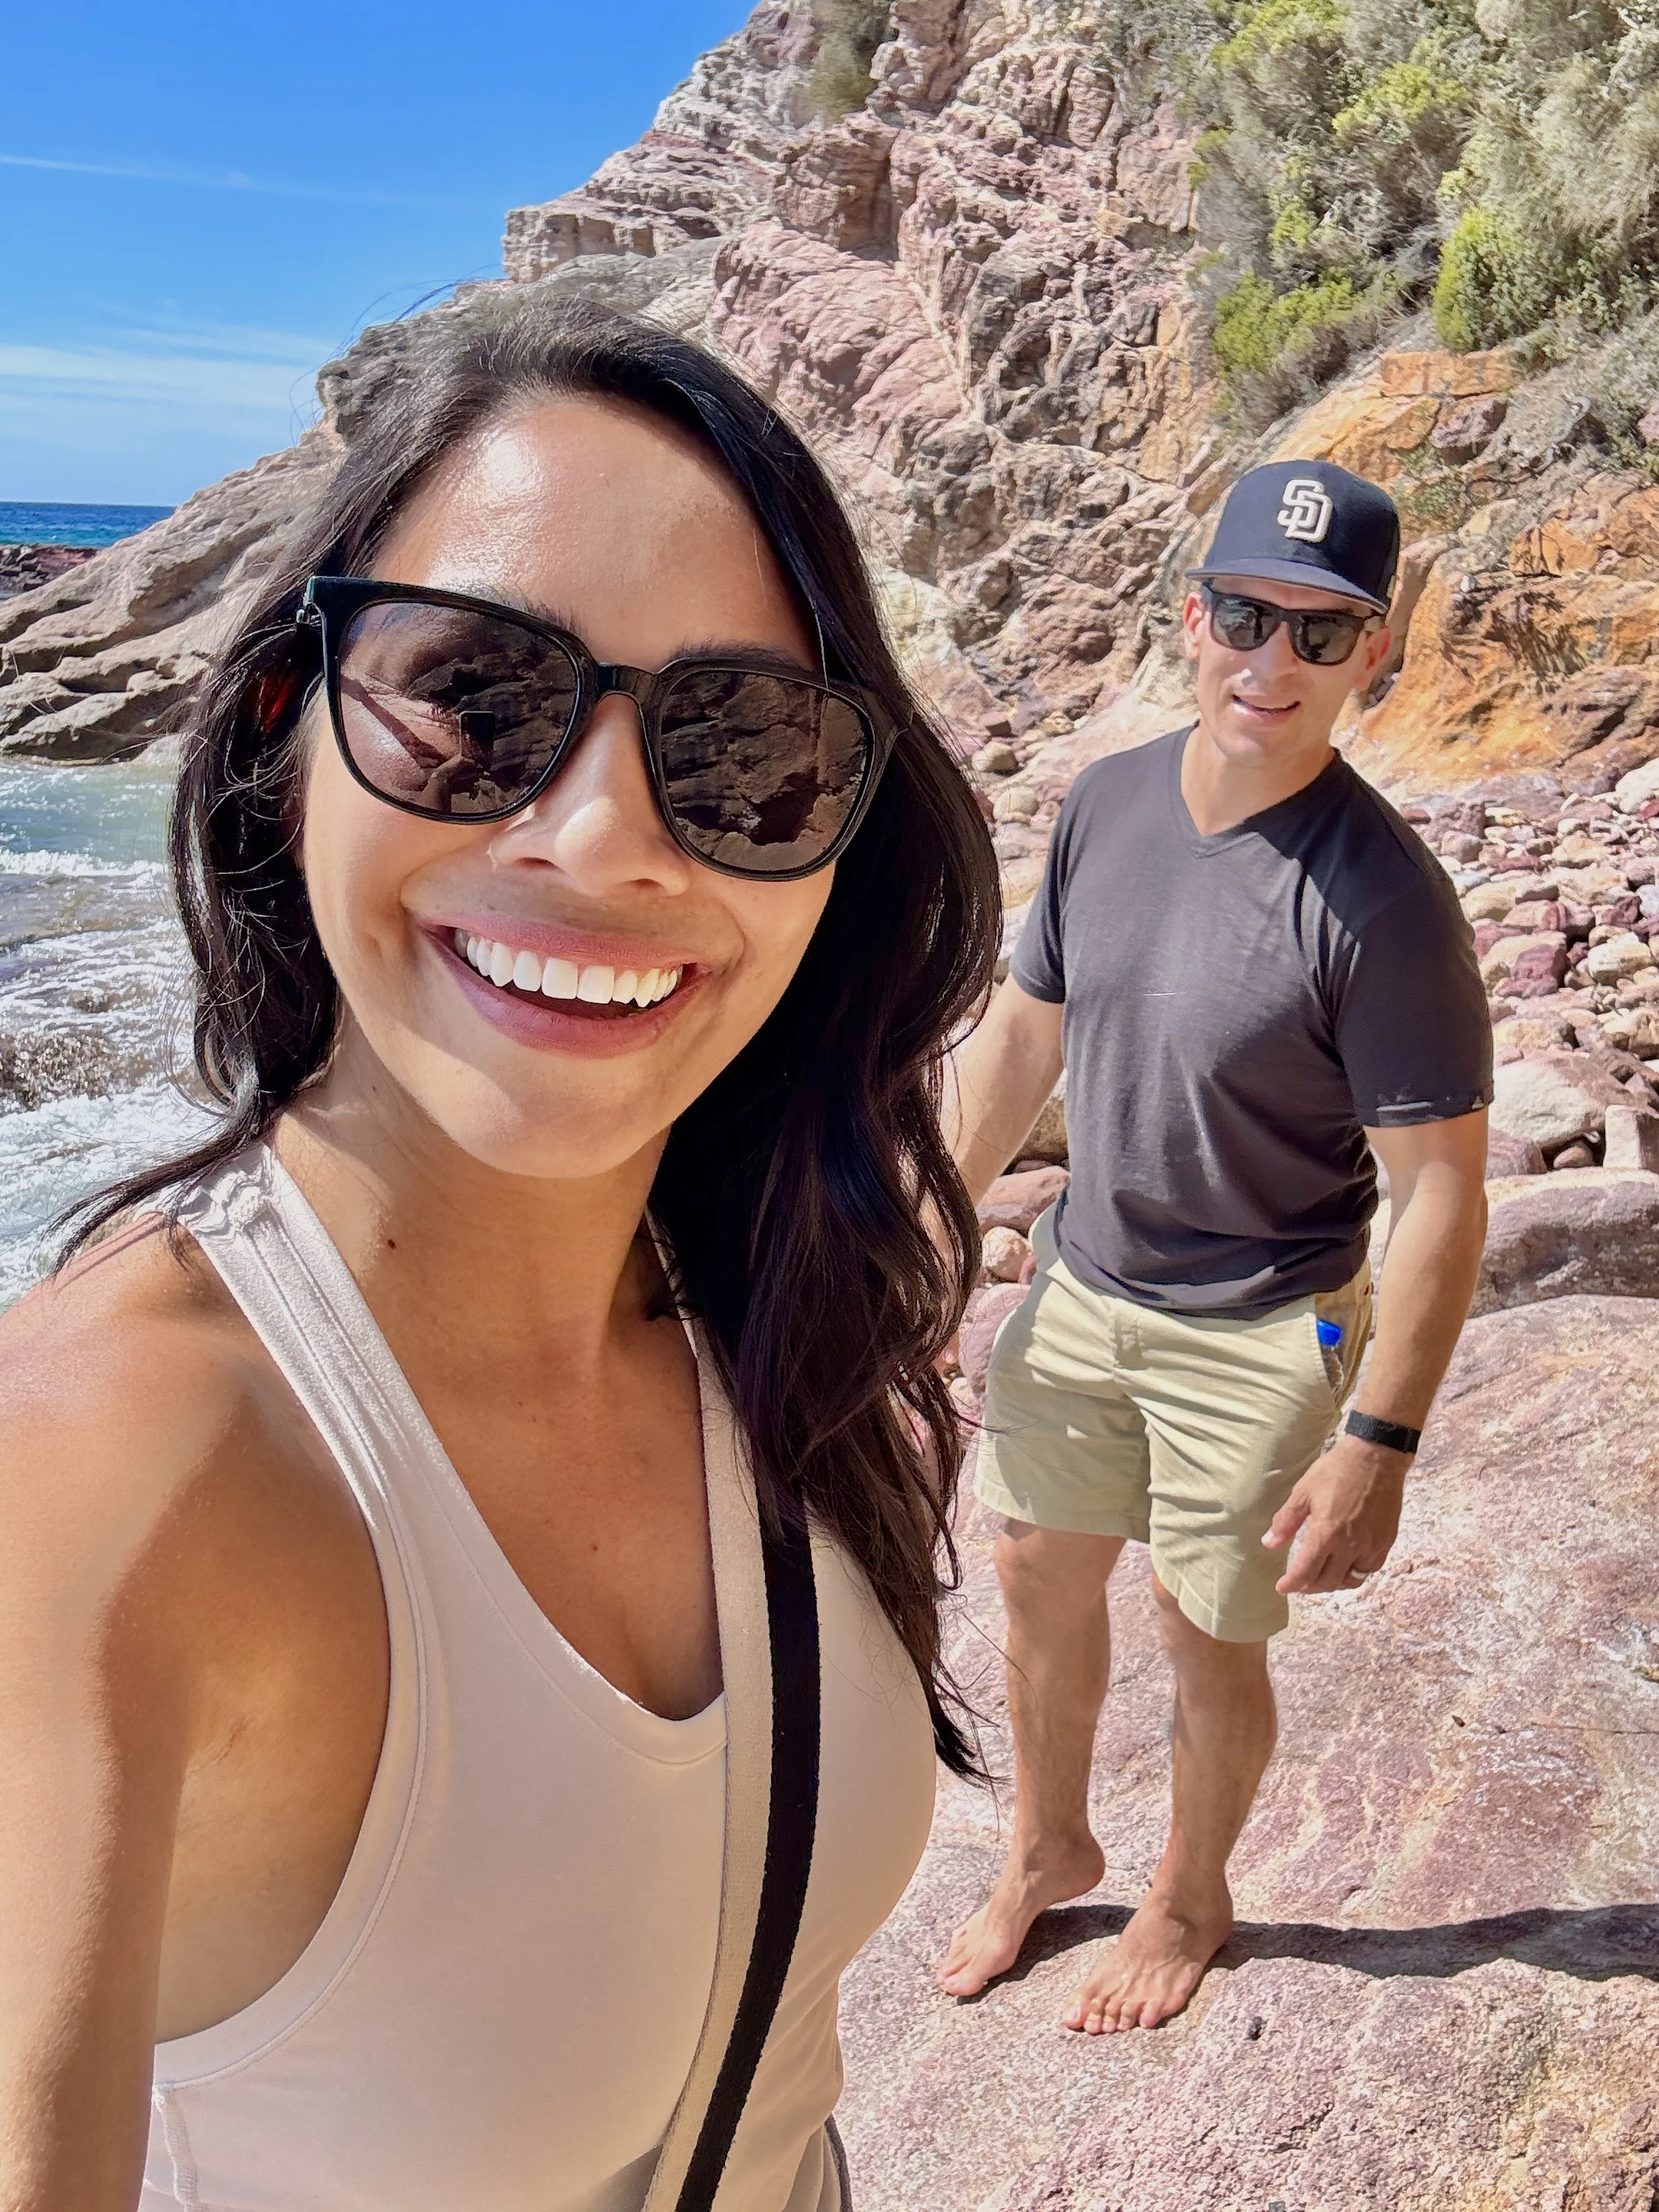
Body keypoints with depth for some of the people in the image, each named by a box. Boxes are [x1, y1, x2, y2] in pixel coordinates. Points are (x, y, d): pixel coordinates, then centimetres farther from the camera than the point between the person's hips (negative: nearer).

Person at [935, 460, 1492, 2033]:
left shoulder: (1381, 898, -24)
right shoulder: (1105, 803, -6)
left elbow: (1440, 1193, -20)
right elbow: (1022, 1030, 5)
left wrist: (1379, 1445, -20)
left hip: (1260, 1335, -5)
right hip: (1078, 1286, 6)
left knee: (1207, 1643, 11)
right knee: (1040, 1575, 19)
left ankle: (1189, 1903, 42)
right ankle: (1048, 1848, 47)